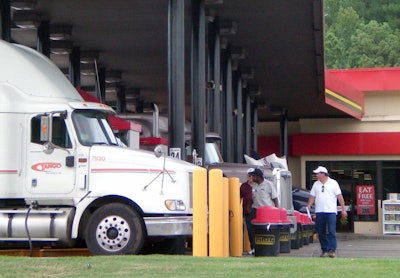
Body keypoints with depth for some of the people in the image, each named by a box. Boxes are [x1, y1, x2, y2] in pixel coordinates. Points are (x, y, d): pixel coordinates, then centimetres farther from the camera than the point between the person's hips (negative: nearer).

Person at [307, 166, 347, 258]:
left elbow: (339, 196, 1)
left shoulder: (333, 183, 3)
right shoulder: (316, 184, 14)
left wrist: (343, 209, -3)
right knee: (321, 232, 4)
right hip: (319, 212, 4)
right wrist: (307, 208, 4)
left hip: (331, 211, -4)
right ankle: (324, 250, 11)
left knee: (331, 231, -9)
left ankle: (332, 250, -10)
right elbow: (312, 197, 14)